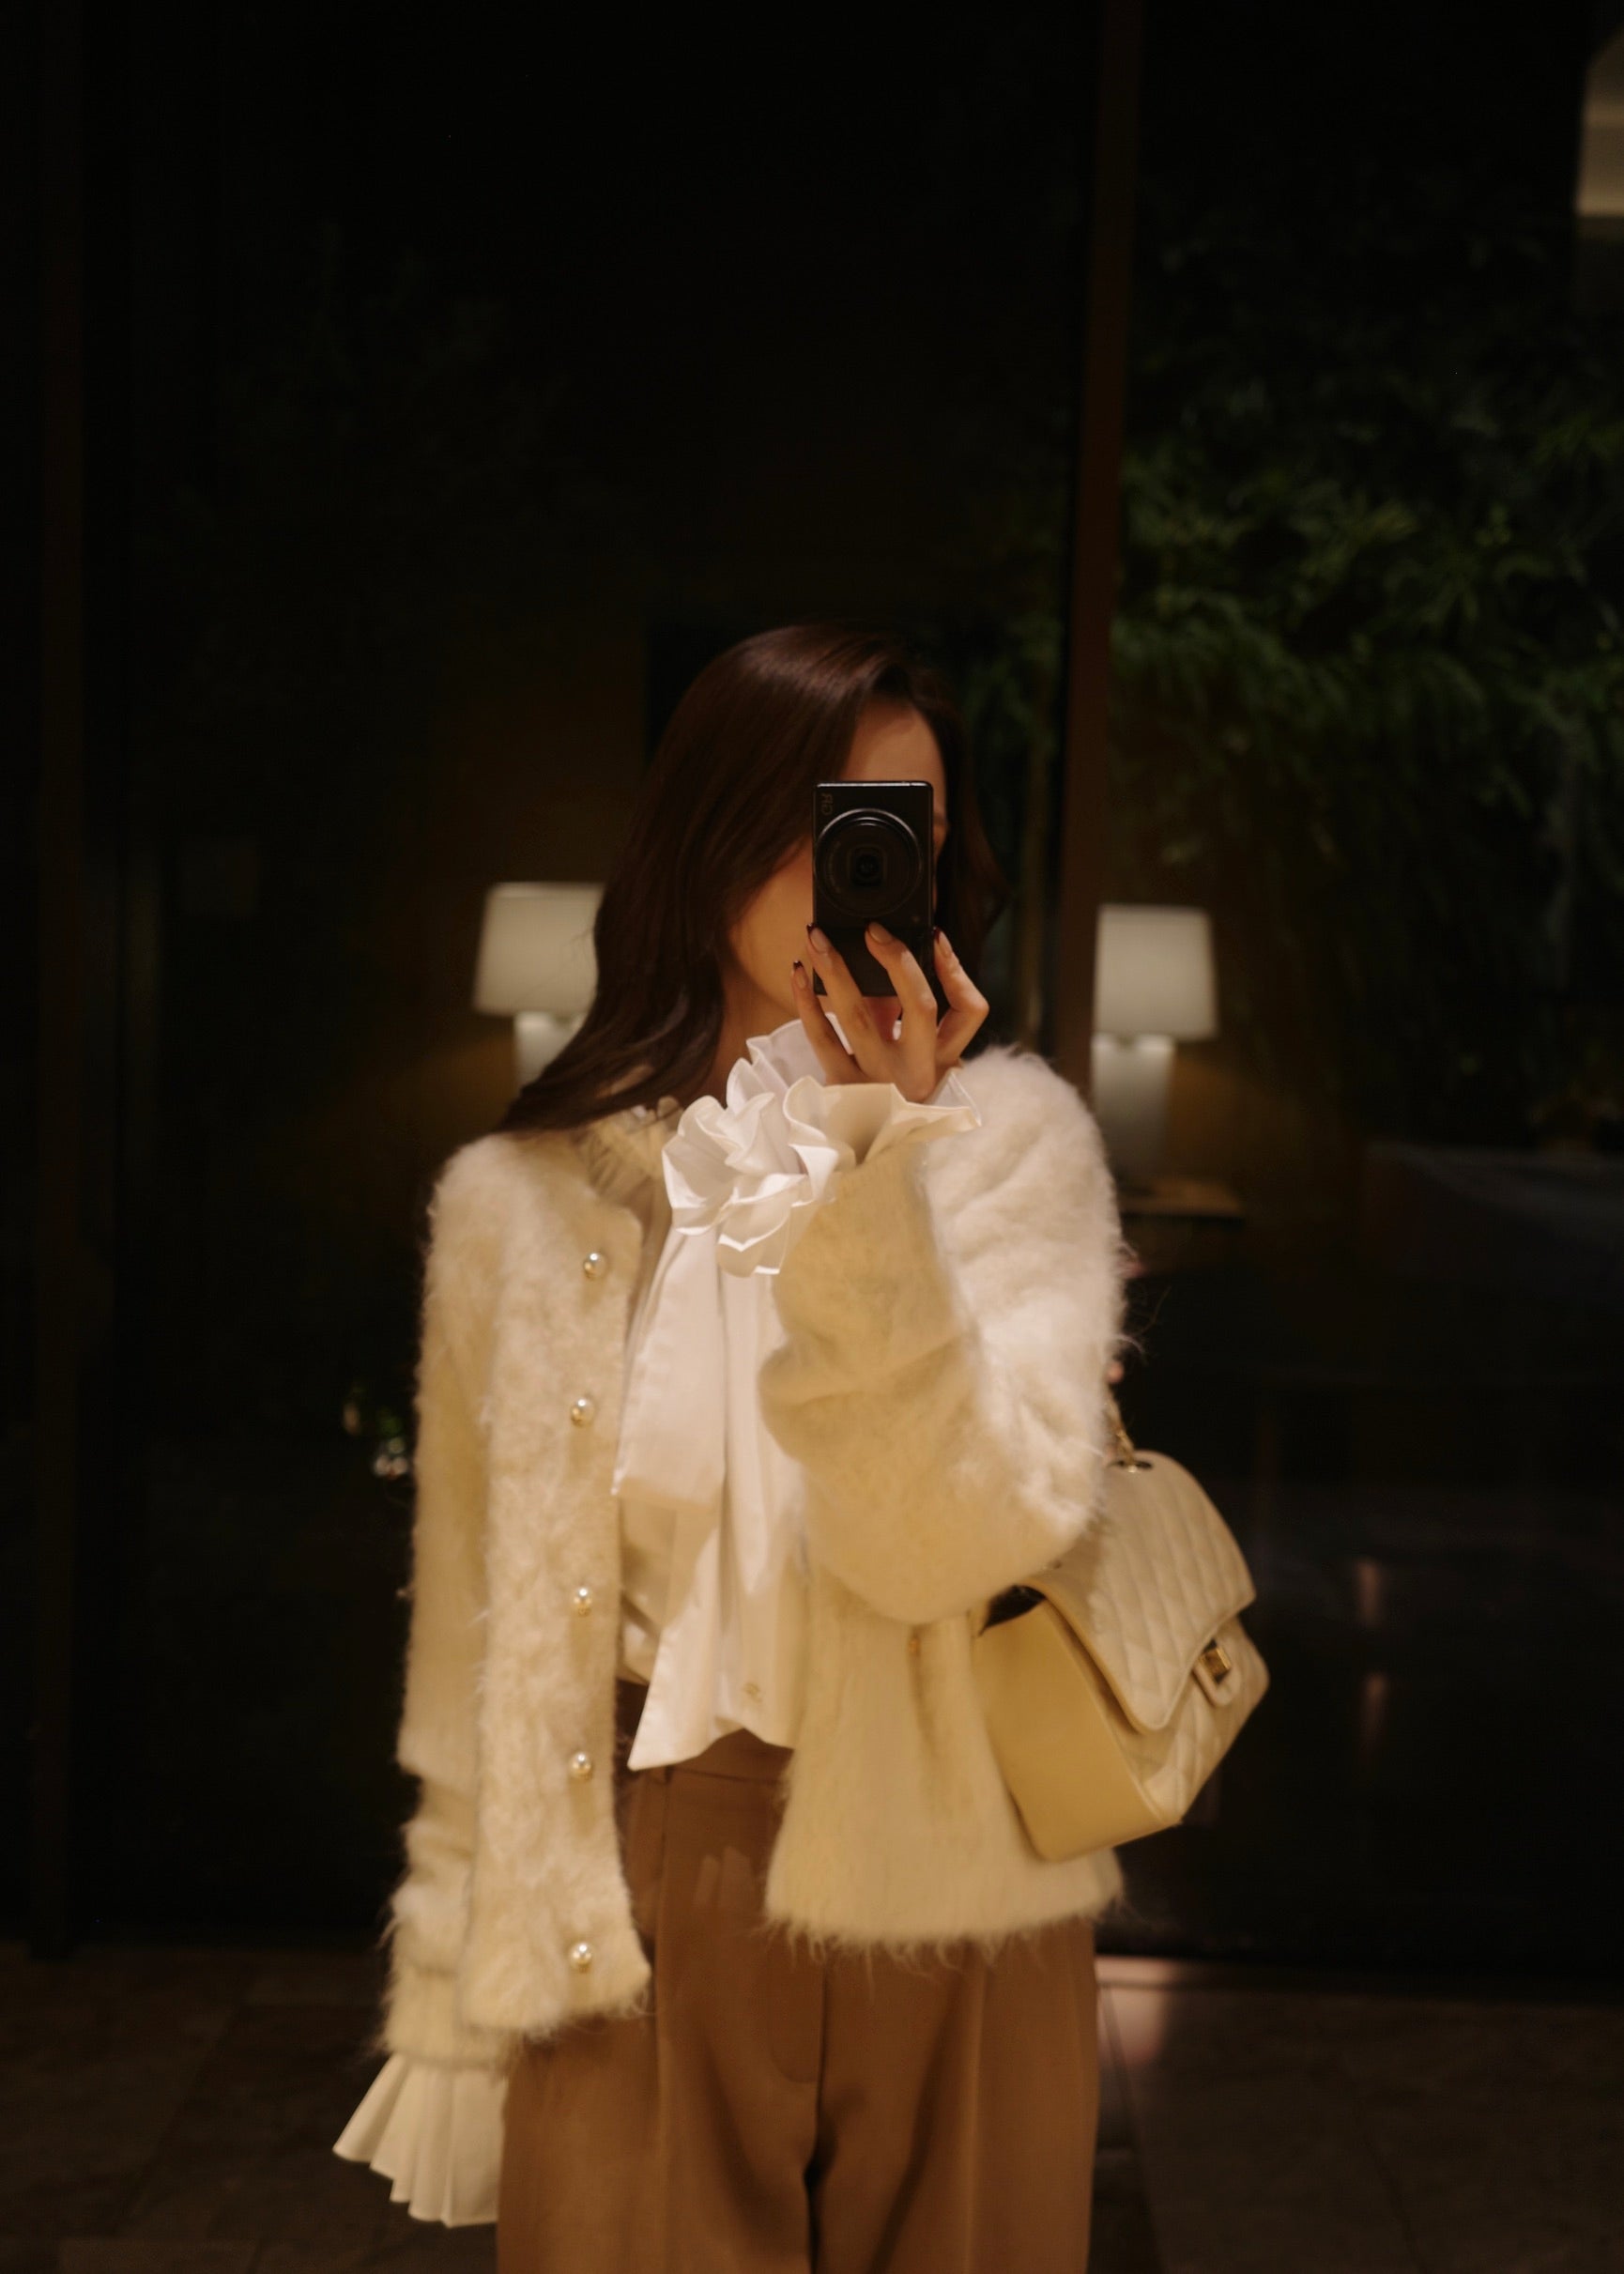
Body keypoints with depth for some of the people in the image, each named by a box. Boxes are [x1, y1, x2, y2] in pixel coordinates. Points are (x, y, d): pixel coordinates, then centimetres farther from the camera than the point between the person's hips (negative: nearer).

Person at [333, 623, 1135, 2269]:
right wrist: (450, 2002, 5)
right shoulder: (525, 1195, -1)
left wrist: (865, 1170, -26)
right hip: (635, 1926, 1)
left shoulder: (1012, 1144, -5)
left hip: (945, 1923, 0)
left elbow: (954, 1544, -18)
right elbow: (476, 1642, 3)